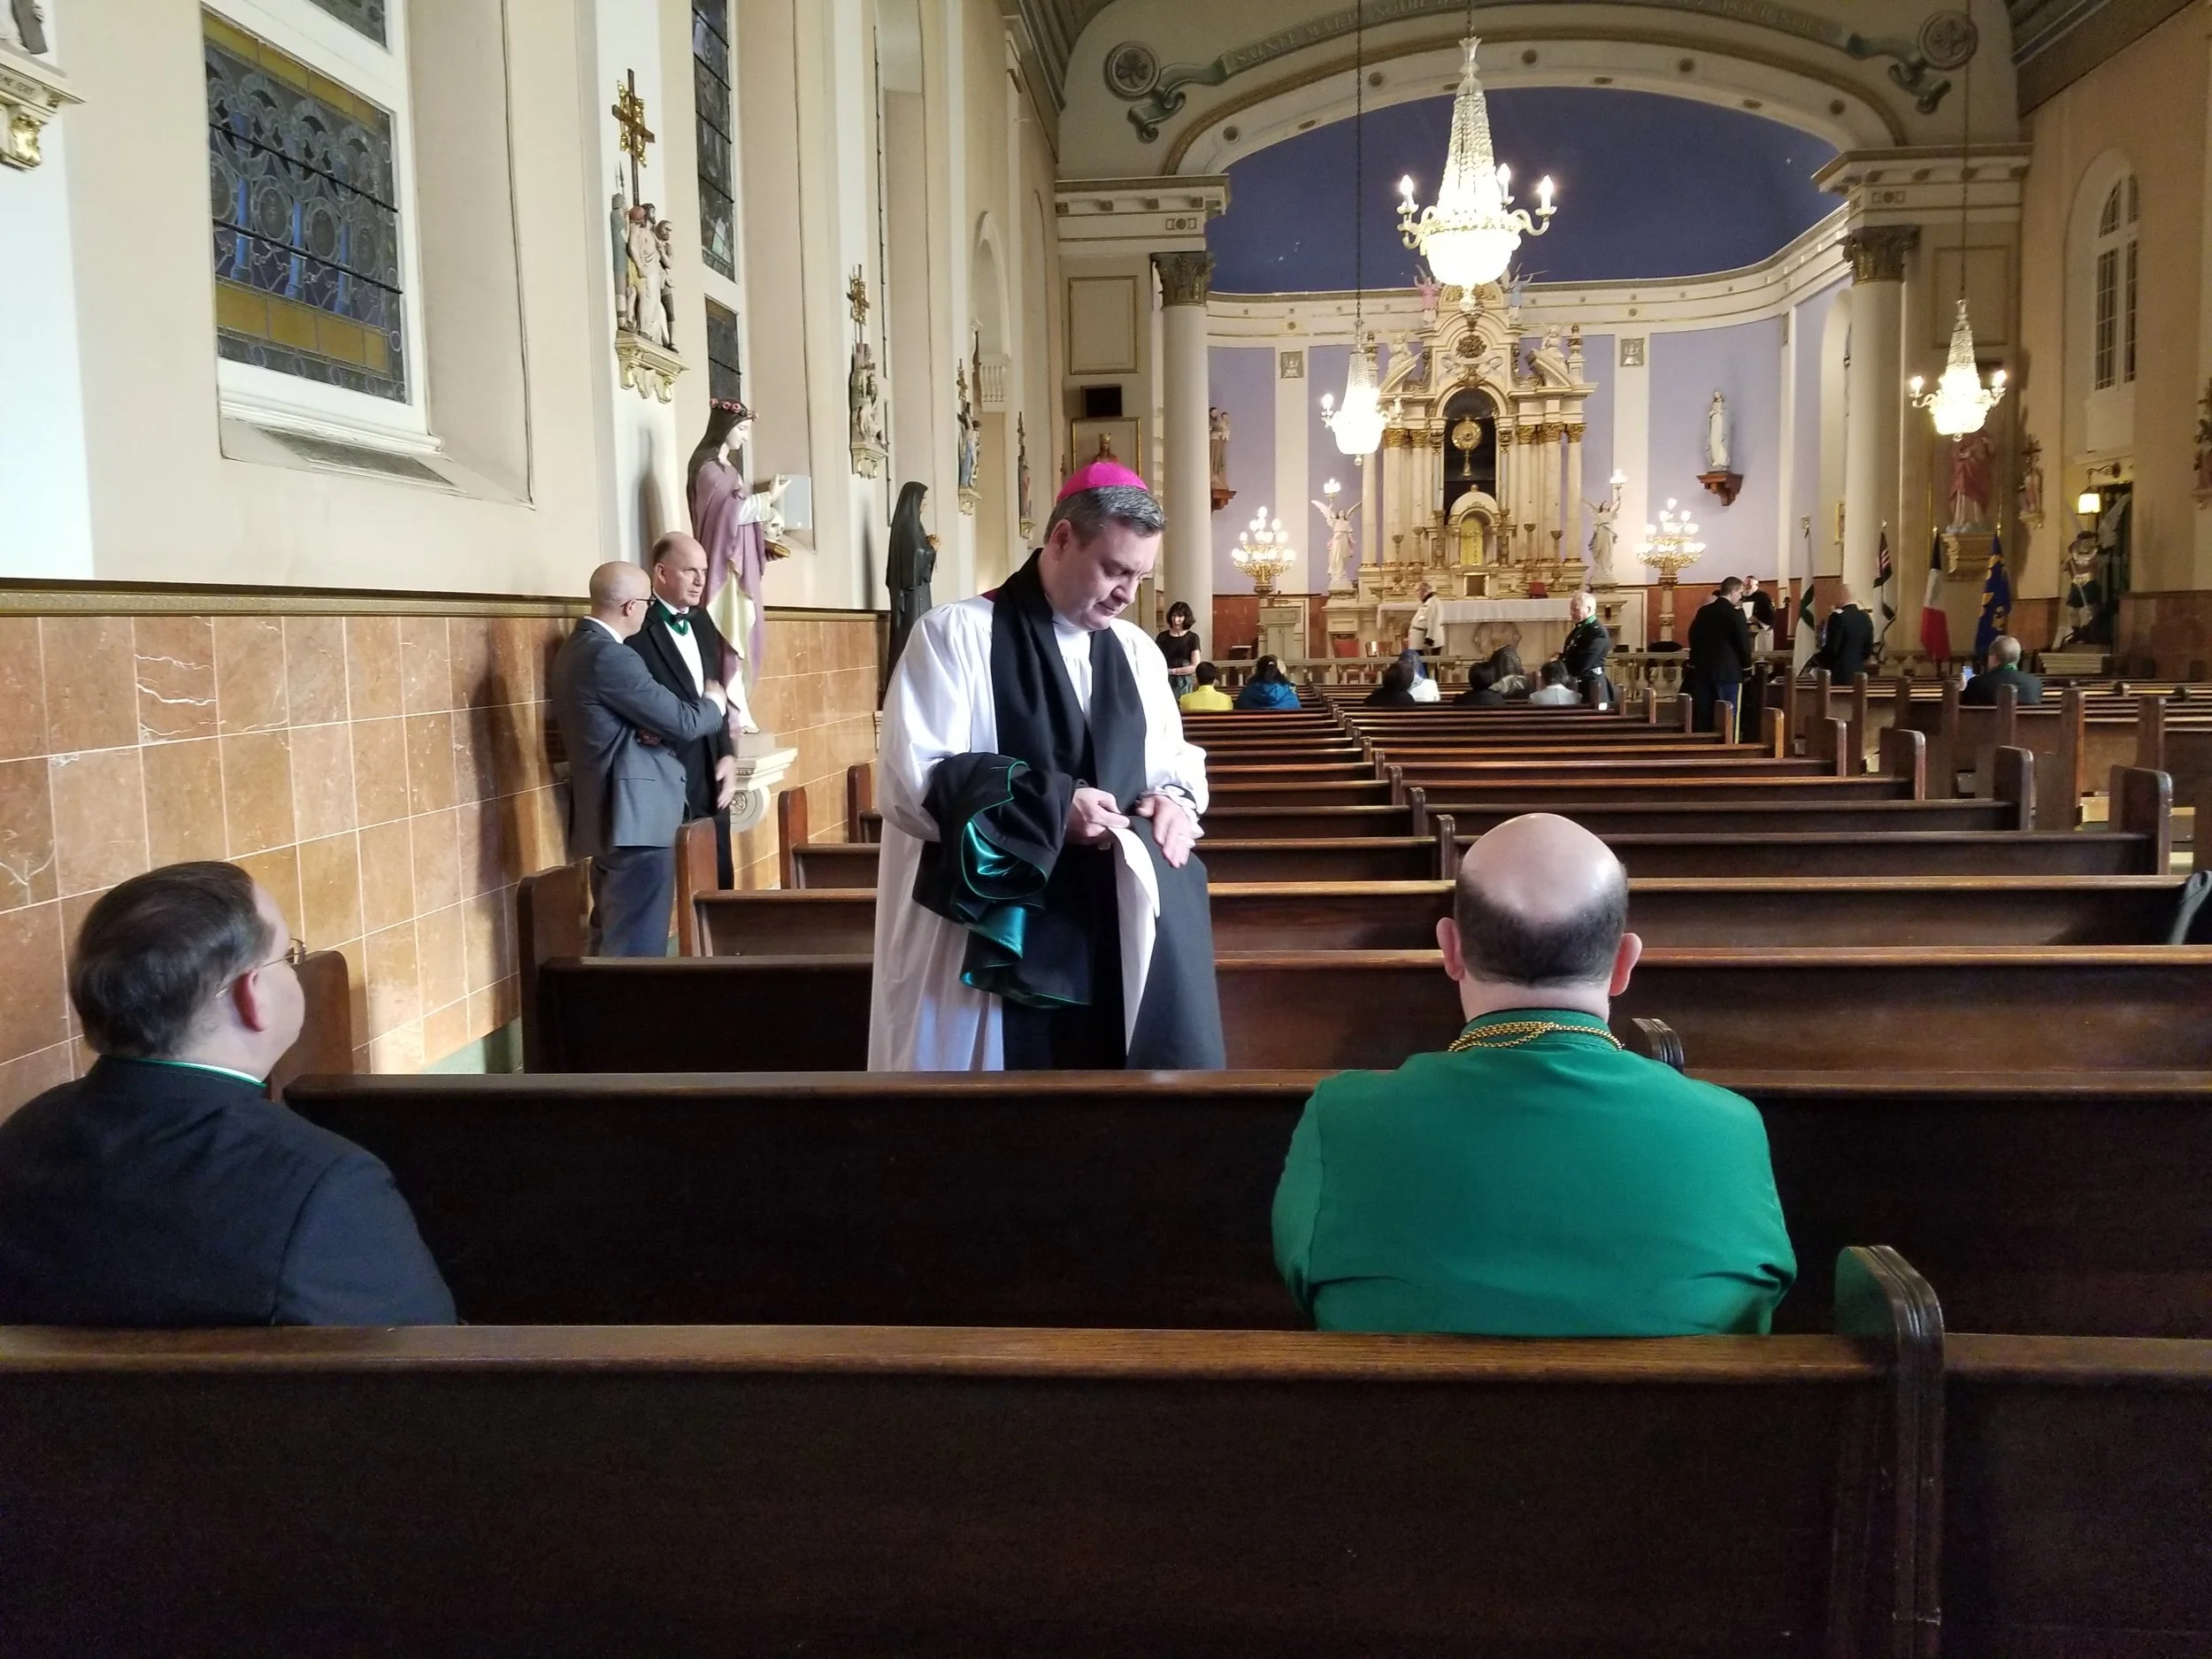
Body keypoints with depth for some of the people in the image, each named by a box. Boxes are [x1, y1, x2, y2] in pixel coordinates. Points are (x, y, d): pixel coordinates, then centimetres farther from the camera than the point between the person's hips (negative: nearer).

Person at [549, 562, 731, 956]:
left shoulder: (577, 649, 14)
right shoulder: (610, 657, -18)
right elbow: (683, 723, -16)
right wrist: (715, 703, 5)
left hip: (611, 816, 11)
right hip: (636, 816, -11)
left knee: (612, 942, 16)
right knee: (638, 948, -6)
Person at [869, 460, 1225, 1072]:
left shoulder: (1137, 653, 13)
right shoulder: (955, 635, -6)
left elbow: (1176, 758, 22)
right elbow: (913, 783, -13)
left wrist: (1175, 797, -3)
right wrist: (1051, 808, -18)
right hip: (991, 948, -5)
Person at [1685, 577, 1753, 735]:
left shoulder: (1703, 610, 8)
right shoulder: (1735, 611, -10)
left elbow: (1693, 636, 14)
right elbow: (1743, 642, -9)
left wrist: (1694, 661, 22)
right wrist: (1747, 666, 3)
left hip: (1702, 669, 6)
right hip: (1727, 670, -6)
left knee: (1702, 715, 8)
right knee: (1727, 716, -1)